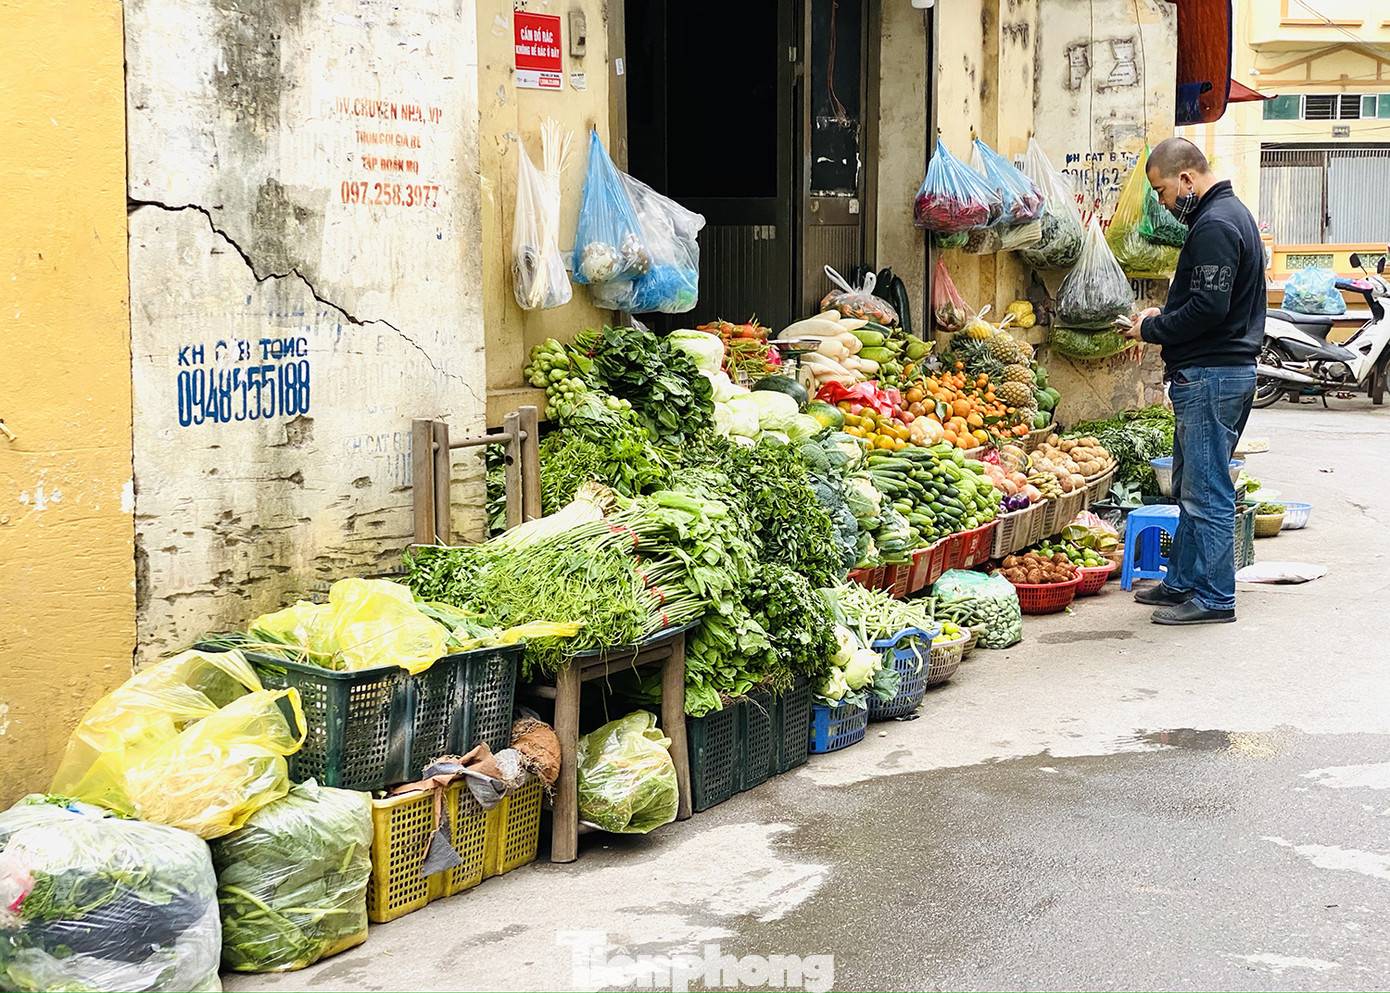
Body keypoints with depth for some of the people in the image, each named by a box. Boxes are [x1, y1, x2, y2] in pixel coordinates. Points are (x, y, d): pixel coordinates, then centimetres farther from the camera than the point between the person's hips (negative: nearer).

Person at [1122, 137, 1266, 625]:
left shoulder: (1214, 226, -17)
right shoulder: (1231, 212, 17)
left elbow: (1208, 309, -23)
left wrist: (1152, 330, -10)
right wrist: (1164, 315, 12)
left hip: (1210, 375, -11)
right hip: (1230, 367, 11)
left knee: (1207, 493, -5)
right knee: (1192, 488, 17)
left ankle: (1213, 598, 0)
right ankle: (1182, 583, 25)